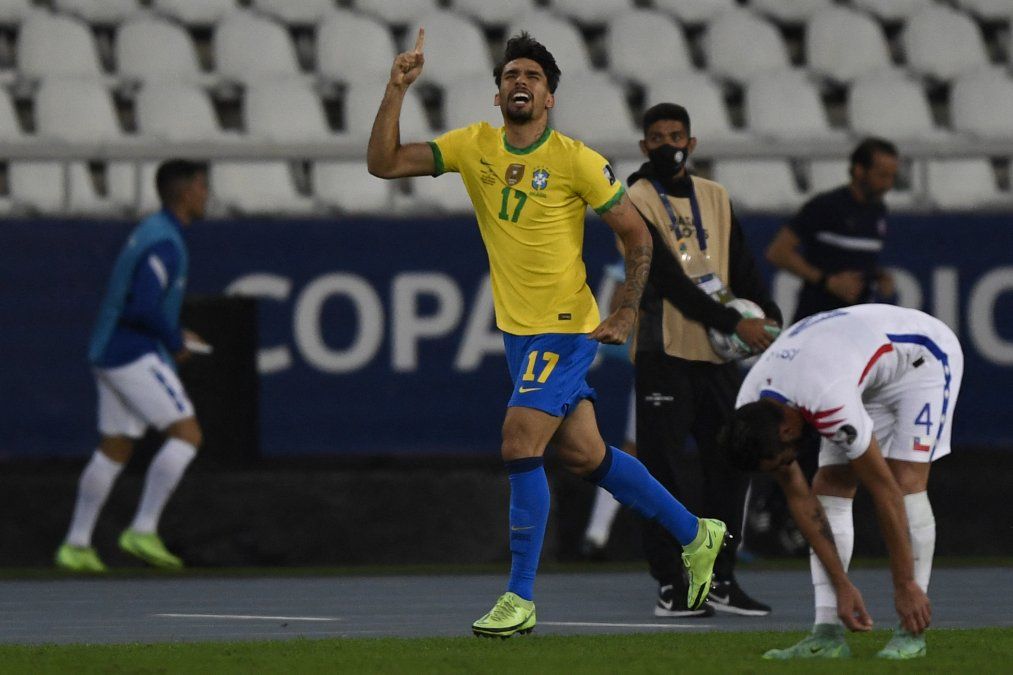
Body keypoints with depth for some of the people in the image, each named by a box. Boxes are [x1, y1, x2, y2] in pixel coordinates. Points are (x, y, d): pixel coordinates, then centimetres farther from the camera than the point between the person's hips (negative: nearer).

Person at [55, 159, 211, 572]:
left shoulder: (150, 232, 16)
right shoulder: (165, 244, -17)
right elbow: (143, 309, -27)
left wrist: (174, 335, 18)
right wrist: (176, 343, -10)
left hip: (111, 353, 10)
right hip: (135, 355, -10)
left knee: (114, 451, 14)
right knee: (187, 434, -11)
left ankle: (76, 546, 16)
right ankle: (143, 531, -14)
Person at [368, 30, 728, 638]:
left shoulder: (577, 161, -12)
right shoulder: (474, 147, 1)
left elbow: (637, 235, -4)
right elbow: (384, 163, -2)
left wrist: (627, 315, -10)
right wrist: (396, 91, -14)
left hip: (565, 328, -6)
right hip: (517, 330, 6)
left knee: (520, 447, -16)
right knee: (585, 455, 13)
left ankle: (521, 599, -10)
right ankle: (696, 534, 31)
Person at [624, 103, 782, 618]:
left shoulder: (715, 198, 14)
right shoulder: (634, 203, -5)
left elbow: (741, 266, 13)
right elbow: (668, 278, -14)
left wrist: (768, 316, -6)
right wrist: (733, 323, -19)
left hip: (718, 353, 6)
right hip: (665, 355, -6)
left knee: (730, 463, 5)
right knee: (662, 469, -6)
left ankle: (721, 581, 12)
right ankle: (670, 585, -1)